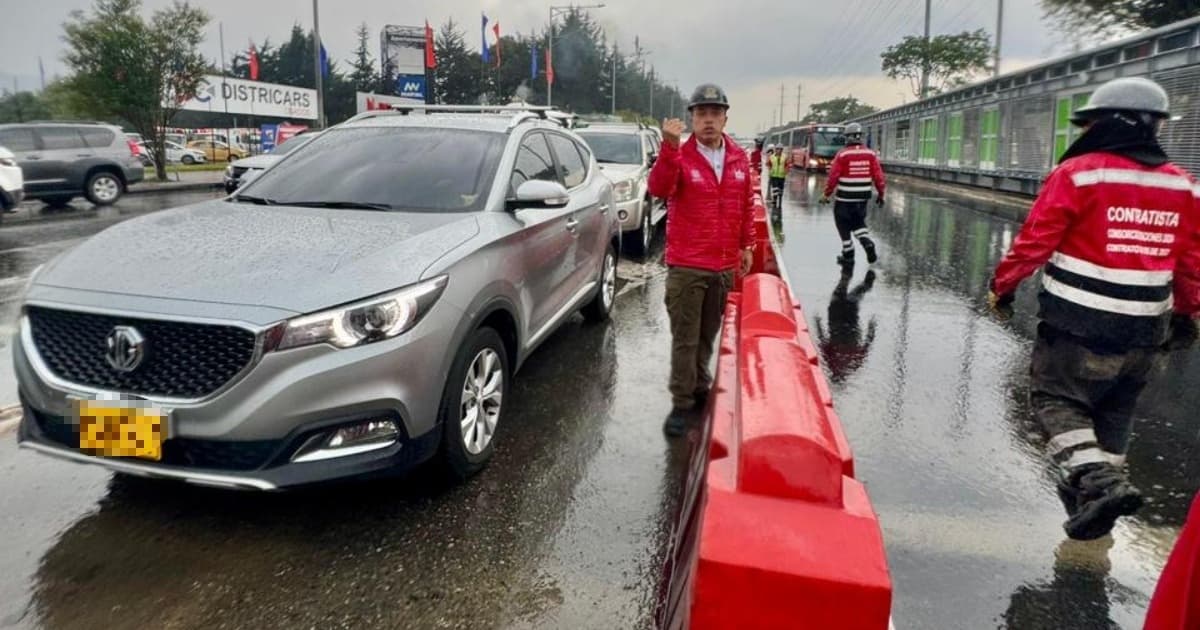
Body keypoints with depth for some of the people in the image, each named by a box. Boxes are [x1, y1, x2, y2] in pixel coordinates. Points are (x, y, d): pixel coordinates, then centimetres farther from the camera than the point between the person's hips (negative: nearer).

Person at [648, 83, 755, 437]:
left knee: (708, 335, 17)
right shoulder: (679, 156, -7)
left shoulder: (739, 159, 7)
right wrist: (670, 147, -38)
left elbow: (747, 204, 16)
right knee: (685, 338, 1)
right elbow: (658, 189, -26)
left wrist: (746, 245, 17)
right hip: (686, 266, -4)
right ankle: (681, 404, 9)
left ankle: (701, 387, 33)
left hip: (725, 266, 4)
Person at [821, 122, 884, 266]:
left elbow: (833, 176, -10)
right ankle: (869, 245, 3)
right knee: (858, 222, 23)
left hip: (845, 198, -4)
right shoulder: (871, 154, -1)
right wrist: (881, 194, 10)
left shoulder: (842, 154, -10)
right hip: (863, 197, 4)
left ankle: (848, 257, 14)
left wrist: (826, 194, -1)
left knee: (844, 225, 10)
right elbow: (878, 176, -1)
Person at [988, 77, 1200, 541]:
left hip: (1080, 325, -6)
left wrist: (1002, 285, 1)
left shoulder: (1078, 173, -12)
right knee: (1114, 409, 20)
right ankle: (1102, 483, 30)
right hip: (1147, 331, 6)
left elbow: (1035, 239, -12)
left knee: (1056, 398, 6)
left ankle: (1096, 480, -12)